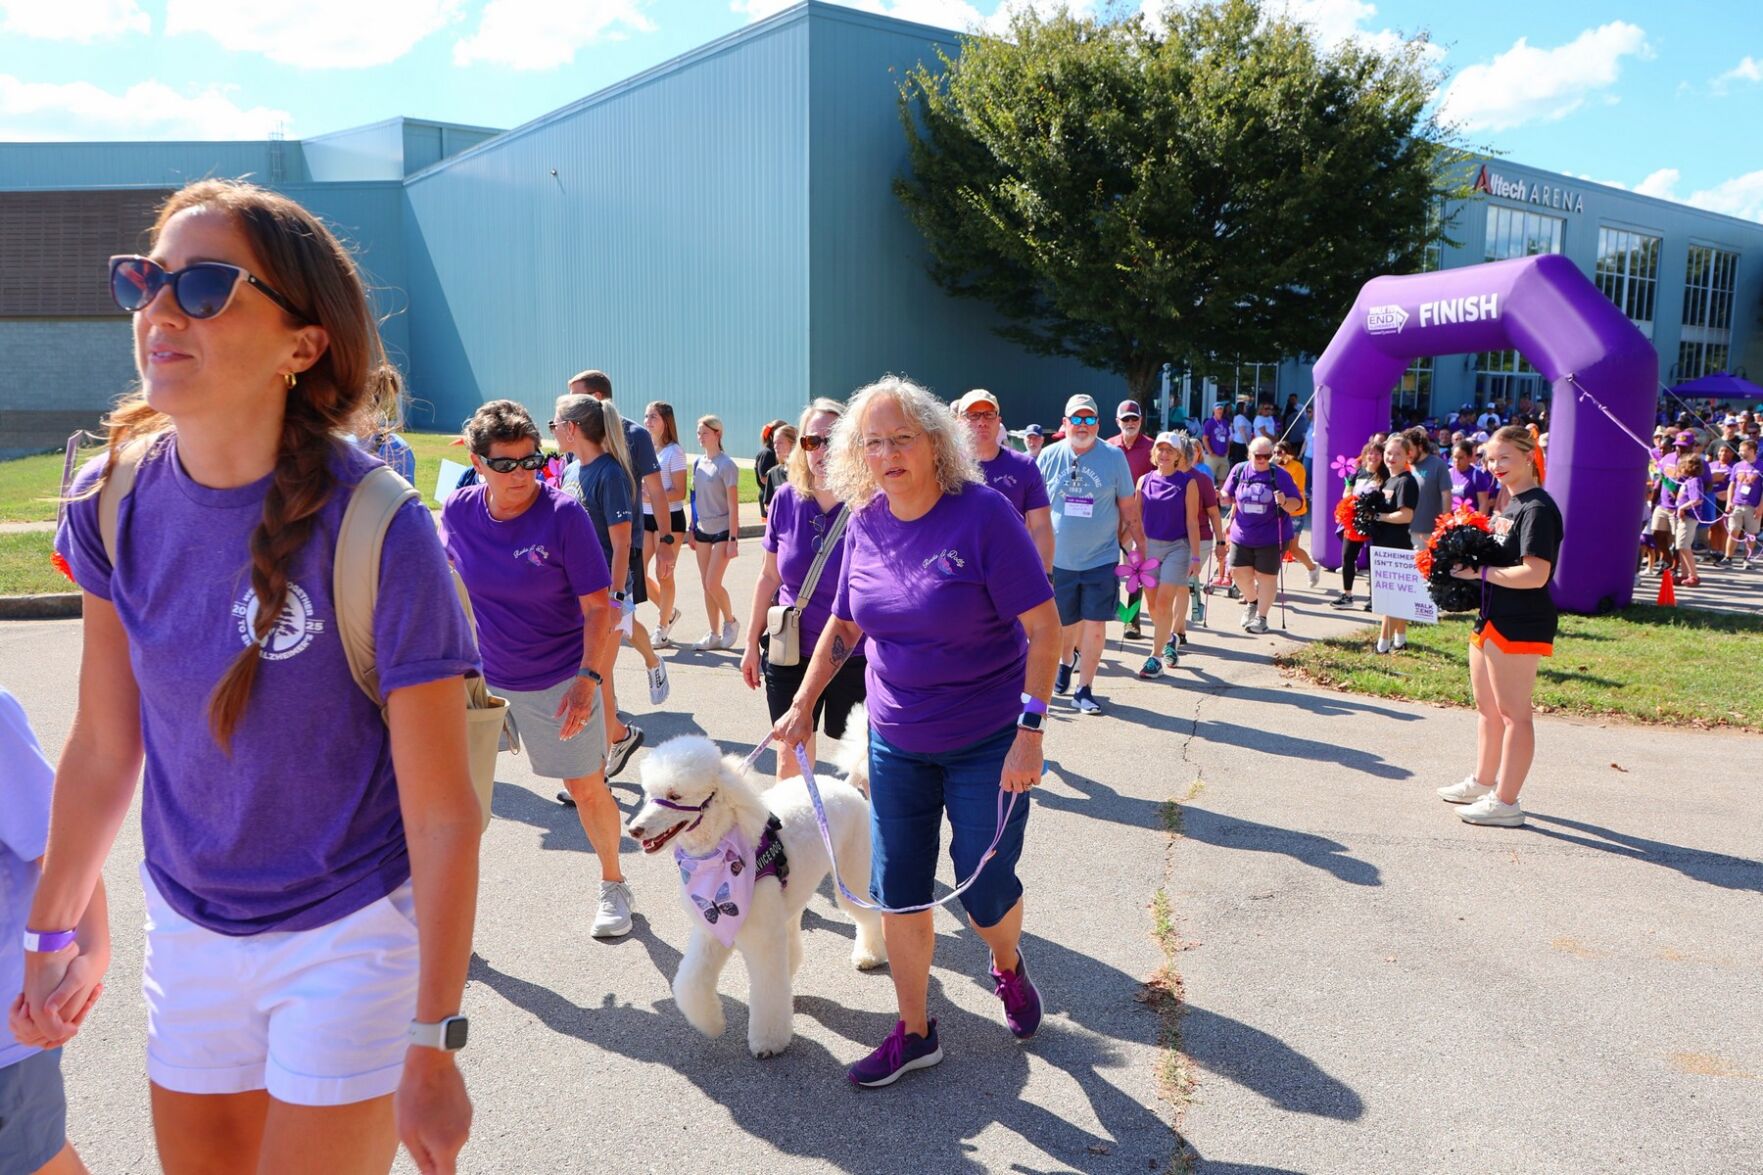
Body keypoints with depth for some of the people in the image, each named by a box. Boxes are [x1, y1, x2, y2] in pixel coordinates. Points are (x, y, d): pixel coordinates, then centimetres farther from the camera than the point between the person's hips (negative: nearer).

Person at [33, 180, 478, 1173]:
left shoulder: (379, 533, -25)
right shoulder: (114, 500, -8)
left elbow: (444, 814, -20)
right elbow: (104, 746, 4)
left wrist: (432, 1048, -16)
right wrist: (57, 930, 13)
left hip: (349, 938, -5)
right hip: (188, 931, 5)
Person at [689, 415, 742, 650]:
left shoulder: (726, 466, -11)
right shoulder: (698, 464, 8)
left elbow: (733, 504, -12)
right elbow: (695, 499, 14)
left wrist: (733, 538, -15)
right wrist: (692, 529, 13)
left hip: (722, 529, -7)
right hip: (703, 529, 7)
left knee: (713, 583, -10)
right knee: (706, 584, 7)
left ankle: (730, 622, 14)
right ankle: (714, 634, 16)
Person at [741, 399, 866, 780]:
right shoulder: (786, 499, -2)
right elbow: (769, 577, 9)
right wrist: (753, 643, 12)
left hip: (856, 660, -3)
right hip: (791, 653, 3)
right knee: (790, 756, 12)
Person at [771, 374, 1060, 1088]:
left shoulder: (983, 513, -18)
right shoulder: (866, 523, -2)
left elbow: (1044, 628, -18)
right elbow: (843, 626, 12)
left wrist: (1030, 730, -23)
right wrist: (802, 705, 10)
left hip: (987, 744, -4)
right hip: (895, 742, 5)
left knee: (985, 893, 5)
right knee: (898, 890, 9)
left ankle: (1008, 967, 41)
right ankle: (914, 1034, 28)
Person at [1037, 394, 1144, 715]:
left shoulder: (1114, 457, -2)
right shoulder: (1049, 456, 0)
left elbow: (1128, 506, 4)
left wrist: (1137, 544, 4)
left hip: (1101, 558, -1)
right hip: (1058, 559, 1)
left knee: (1095, 625, -4)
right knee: (1064, 625, 13)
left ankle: (1084, 689, 10)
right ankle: (1067, 662, 46)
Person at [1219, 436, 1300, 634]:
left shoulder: (1280, 475, -7)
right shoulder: (1239, 471, 1)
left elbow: (1296, 504, -7)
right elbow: (1230, 498, 10)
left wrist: (1284, 502, -28)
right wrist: (1220, 496, -12)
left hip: (1270, 537, -3)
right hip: (1242, 535, 3)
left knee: (1266, 576, 4)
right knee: (1238, 572, 6)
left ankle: (1261, 617, 18)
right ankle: (1252, 601, 36)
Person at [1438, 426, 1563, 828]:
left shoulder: (1537, 509, -17)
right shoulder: (1511, 504, 13)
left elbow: (1535, 574, -26)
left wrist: (1481, 572, -19)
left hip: (1519, 626, -11)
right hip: (1492, 618, 11)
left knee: (1513, 712, -3)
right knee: (1487, 707, 21)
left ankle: (1505, 803, 4)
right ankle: (1482, 782, 35)